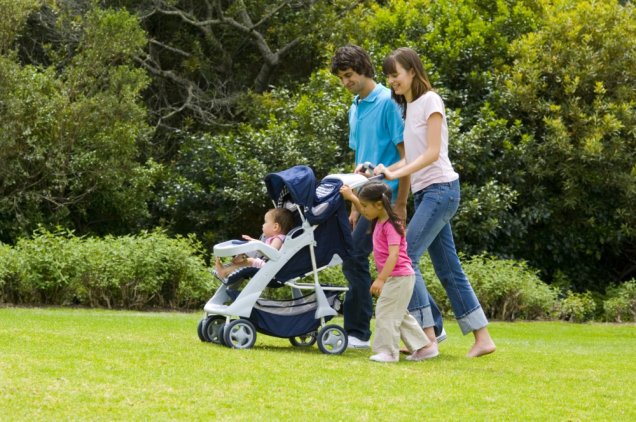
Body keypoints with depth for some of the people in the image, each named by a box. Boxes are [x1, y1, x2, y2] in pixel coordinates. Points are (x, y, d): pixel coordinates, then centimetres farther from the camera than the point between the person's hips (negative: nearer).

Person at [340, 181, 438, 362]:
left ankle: (388, 351, -4)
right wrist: (351, 197, 20)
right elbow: (365, 212, 32)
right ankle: (424, 346, 19)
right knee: (399, 314, 15)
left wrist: (380, 279, -30)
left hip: (399, 277, -10)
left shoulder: (391, 225, -19)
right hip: (393, 277, 10)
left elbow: (394, 254, -27)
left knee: (386, 312, -8)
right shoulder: (379, 221, 9)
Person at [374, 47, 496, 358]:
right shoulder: (407, 107, 16)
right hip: (423, 192, 9)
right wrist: (383, 170, -1)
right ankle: (482, 338, 10)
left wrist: (397, 173, -21)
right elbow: (412, 157, 14)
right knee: (447, 268, 8)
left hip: (440, 189, -9)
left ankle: (428, 336, -15)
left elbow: (432, 153, -15)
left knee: (405, 256, -16)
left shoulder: (430, 101, -8)